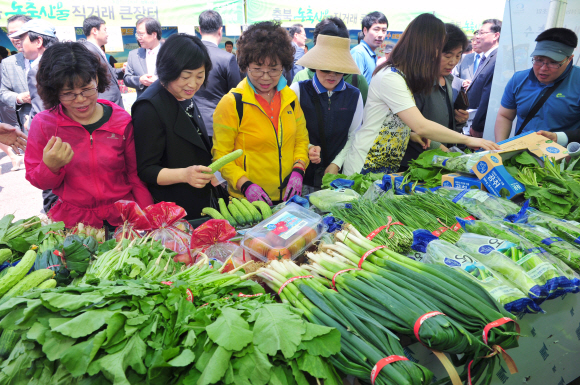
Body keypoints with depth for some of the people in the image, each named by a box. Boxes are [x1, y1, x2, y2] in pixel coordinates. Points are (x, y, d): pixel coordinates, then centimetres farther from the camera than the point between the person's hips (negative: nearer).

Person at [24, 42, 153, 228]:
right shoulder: (43, 124, -3)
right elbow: (39, 182, 3)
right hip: (72, 221, 1)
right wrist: (50, 166, -20)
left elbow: (136, 175, 3)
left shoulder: (122, 121, -2)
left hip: (123, 217, 0)